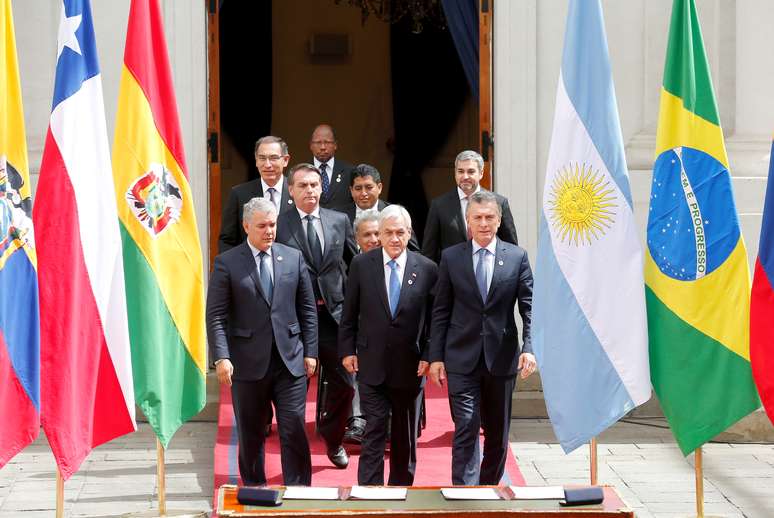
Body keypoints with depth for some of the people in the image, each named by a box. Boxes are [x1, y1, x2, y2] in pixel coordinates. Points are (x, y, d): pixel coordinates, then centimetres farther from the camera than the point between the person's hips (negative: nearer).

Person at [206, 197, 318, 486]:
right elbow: (216, 315, -4)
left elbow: (307, 309, 10)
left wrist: (310, 352, 5)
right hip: (248, 363, -1)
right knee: (250, 435, 9)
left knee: (294, 430, -3)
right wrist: (221, 357, -14)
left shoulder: (293, 258, 7)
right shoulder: (227, 263, -1)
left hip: (290, 360, 1)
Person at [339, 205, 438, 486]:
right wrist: (347, 350, 1)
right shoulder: (361, 265, -1)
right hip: (371, 364, -1)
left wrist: (428, 356, -4)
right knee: (374, 431, -5)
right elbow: (349, 313, 5)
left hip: (410, 365, 1)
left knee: (406, 435, 13)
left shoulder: (427, 269, -1)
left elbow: (434, 318, 2)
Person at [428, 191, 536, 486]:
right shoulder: (451, 257, 4)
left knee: (498, 433, 11)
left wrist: (529, 348, -14)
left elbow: (529, 307, 0)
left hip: (501, 358, 1)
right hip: (462, 359, -1)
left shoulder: (517, 257, 3)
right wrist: (436, 356, 0)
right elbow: (441, 311, 5)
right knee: (466, 429, -9)